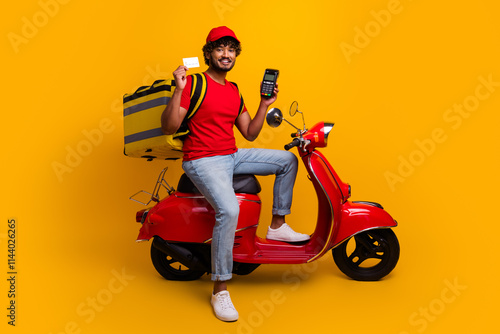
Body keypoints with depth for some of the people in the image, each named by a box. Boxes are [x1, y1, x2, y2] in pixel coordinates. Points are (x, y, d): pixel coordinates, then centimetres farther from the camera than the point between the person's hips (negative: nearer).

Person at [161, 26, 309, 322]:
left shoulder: (234, 91, 15)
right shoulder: (195, 83, -8)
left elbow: (250, 134, 17)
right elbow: (169, 128, -15)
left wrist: (265, 104, 10)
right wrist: (179, 90, -25)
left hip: (232, 157, 8)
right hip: (202, 161, -8)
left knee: (288, 160, 10)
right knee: (229, 210, -33)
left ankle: (277, 226, 18)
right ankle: (220, 289, -18)